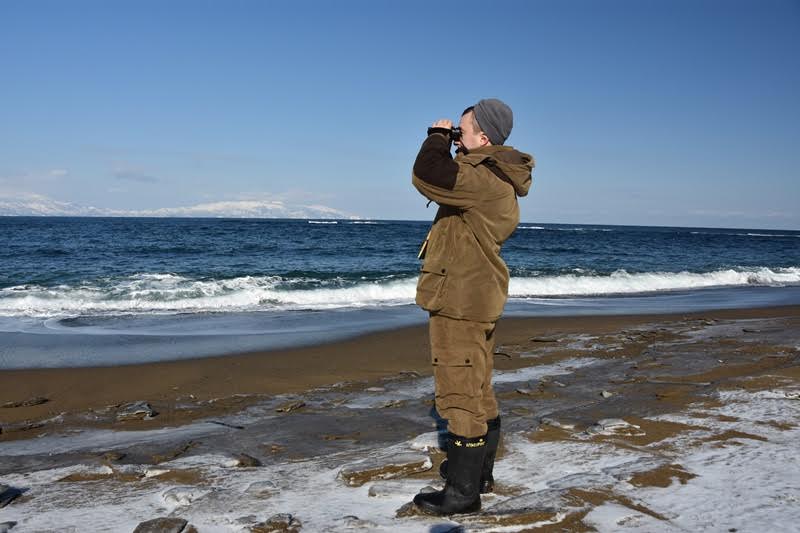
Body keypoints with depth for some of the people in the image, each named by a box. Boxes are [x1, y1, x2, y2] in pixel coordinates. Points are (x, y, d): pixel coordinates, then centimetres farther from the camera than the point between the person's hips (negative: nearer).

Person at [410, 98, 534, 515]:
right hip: (476, 299, 11)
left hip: (459, 302, -11)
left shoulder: (484, 180, -22)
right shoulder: (493, 177, 11)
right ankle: (479, 473, 32)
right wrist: (447, 143, 10)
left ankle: (462, 492, 4)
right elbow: (447, 181, 25)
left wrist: (438, 136, -12)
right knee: (478, 391, 19)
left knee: (461, 396, -4)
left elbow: (426, 177, -30)